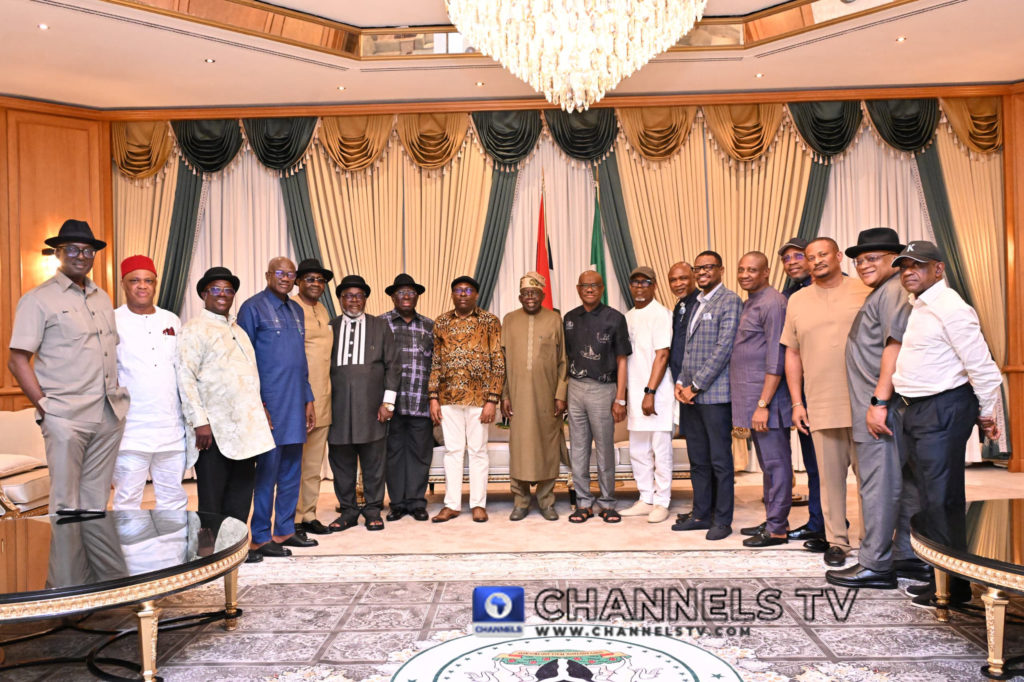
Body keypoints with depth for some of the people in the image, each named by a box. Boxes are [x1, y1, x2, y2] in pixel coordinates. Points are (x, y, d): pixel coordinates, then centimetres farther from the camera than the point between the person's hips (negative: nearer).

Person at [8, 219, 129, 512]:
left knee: (97, 499, 11)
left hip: (110, 415, 5)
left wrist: (119, 394, 10)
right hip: (66, 418, -5)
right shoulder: (38, 299, -1)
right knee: (65, 502, 0)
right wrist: (45, 407, -11)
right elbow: (17, 361, -5)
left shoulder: (102, 298, 16)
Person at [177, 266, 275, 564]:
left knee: (241, 489, 11)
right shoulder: (194, 330, -5)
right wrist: (199, 422, -17)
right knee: (211, 494, 2)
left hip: (244, 426, 7)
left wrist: (260, 410, 16)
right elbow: (185, 378, -12)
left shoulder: (237, 330, 19)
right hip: (214, 428, -7)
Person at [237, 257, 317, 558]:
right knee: (267, 470, 0)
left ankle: (285, 530, 23)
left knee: (292, 471, 12)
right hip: (269, 403, -7)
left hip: (296, 404, 7)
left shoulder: (296, 310, 15)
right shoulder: (253, 307, -5)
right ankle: (260, 537, 11)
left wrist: (308, 400, 15)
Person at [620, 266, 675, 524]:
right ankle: (645, 500, 24)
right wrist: (623, 395, 12)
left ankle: (661, 503, 12)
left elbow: (662, 356, -13)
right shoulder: (628, 317, 14)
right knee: (638, 451, 12)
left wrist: (650, 392, -18)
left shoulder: (660, 314, -8)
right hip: (634, 394, 7)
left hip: (656, 394, -7)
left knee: (661, 450, 1)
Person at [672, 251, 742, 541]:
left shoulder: (729, 301, -6)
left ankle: (722, 520, 11)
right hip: (691, 395, 8)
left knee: (720, 460, 1)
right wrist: (681, 382, 5)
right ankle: (701, 514, 22)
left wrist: (696, 385, -13)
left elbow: (724, 348, -14)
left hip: (715, 393, -7)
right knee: (698, 460, 12)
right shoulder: (697, 304, 19)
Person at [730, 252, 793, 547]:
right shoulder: (749, 303, 17)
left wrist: (763, 404, -20)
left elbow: (776, 360, -17)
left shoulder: (772, 303, -12)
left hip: (766, 398, -9)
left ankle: (777, 528, 6)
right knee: (767, 462, 15)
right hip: (752, 398, 9)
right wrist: (757, 403, 14)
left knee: (775, 461, -1)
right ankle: (772, 520, 25)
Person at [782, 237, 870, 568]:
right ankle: (836, 541, 19)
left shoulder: (866, 292, 4)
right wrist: (797, 403, 8)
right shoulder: (797, 301, 11)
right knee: (830, 476, 6)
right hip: (821, 406, 2)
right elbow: (792, 354, 13)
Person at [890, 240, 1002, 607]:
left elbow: (981, 365, -15)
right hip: (914, 410, 9)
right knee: (929, 498, 15)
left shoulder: (950, 308, -15)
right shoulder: (916, 308, 14)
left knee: (943, 501, -4)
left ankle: (953, 586, 7)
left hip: (942, 410, -9)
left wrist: (986, 414, -7)